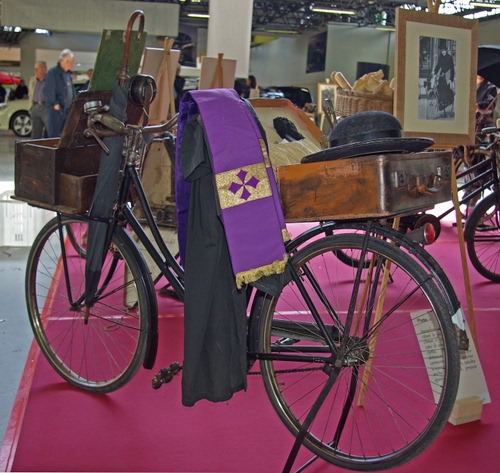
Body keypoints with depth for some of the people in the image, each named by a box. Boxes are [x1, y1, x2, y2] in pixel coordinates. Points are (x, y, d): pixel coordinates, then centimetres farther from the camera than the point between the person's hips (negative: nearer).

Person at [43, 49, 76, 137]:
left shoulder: (68, 73, 17)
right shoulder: (52, 72, -9)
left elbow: (72, 90, 23)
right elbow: (48, 90, -14)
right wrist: (55, 104, -16)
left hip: (68, 109, 8)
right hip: (57, 110, -8)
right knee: (54, 134, -6)